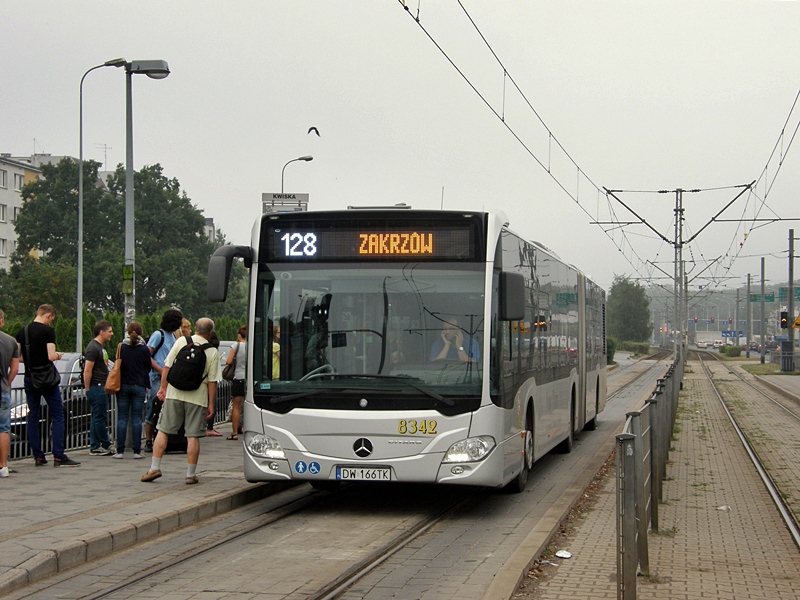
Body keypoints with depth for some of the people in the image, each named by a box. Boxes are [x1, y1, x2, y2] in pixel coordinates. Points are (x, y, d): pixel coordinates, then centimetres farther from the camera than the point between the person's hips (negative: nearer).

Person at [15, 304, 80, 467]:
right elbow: (51, 356, -18)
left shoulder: (22, 331, 6)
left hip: (29, 379, 5)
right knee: (57, 417, 0)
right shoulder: (48, 331, -11)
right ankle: (59, 457, -6)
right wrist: (57, 355, 3)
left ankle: (38, 457, 9)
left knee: (33, 418, 10)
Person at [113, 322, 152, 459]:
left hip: (123, 386, 1)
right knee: (136, 418, 1)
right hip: (139, 386, -1)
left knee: (122, 418, 3)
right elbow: (148, 368, 6)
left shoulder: (122, 347, -2)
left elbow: (117, 366, 5)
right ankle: (137, 451, 0)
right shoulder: (144, 349, -3)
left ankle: (120, 451, 1)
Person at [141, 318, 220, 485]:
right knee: (193, 436, 3)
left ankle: (155, 468, 6)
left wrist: (163, 388, 12)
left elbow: (167, 366, 2)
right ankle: (191, 475, 5)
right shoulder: (212, 352, -2)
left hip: (174, 394, 1)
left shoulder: (181, 341, 2)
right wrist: (211, 405, 3)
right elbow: (212, 381, -3)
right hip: (197, 397, -1)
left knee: (163, 431, 10)